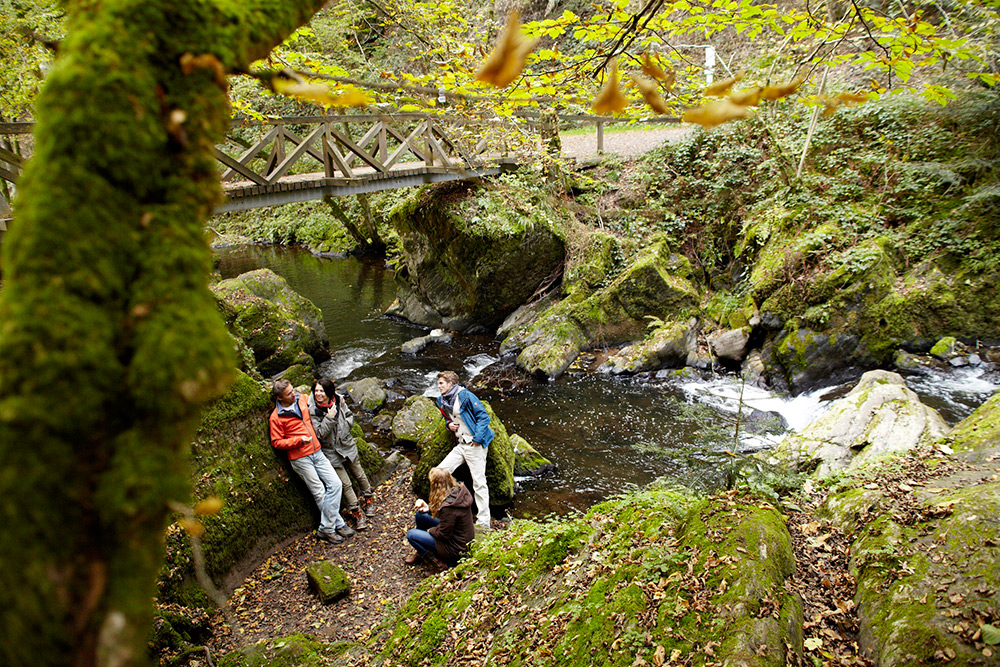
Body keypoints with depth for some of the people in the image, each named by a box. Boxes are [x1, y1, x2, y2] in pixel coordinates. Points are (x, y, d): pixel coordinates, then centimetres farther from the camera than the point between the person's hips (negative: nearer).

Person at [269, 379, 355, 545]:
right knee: (320, 493, -2)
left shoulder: (302, 400, 5)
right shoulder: (276, 418, -11)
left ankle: (325, 529, 7)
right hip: (300, 458, -6)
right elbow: (276, 442, -8)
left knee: (335, 484, -1)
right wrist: (299, 440, -21)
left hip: (317, 452, 6)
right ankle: (338, 524, 13)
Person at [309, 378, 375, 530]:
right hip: (331, 452, -3)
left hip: (347, 445, 3)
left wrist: (345, 426, -7)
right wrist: (330, 418, -29)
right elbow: (320, 433, -21)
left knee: (359, 475, 17)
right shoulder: (313, 410, -17)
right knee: (345, 484, 1)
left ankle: (368, 500, 40)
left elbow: (350, 416, 10)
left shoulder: (339, 401, -8)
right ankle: (357, 513, 15)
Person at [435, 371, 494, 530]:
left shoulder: (465, 396, -12)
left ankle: (483, 522, 2)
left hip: (475, 445, -8)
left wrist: (478, 438, -18)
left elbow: (483, 416, -13)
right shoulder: (442, 401, 11)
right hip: (460, 445, 8)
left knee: (479, 482, -5)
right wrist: (449, 424, 5)